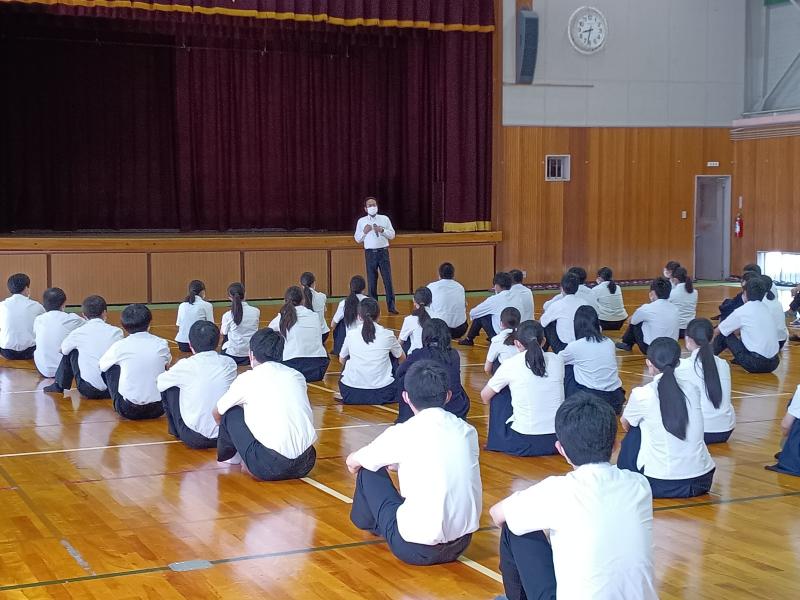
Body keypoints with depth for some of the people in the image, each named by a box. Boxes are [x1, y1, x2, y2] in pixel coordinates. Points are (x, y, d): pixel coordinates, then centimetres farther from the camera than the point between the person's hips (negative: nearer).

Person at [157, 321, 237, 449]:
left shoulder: (186, 365, -11)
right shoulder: (230, 363, -2)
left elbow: (159, 382, 7)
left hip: (193, 438, -3)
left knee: (170, 387, 13)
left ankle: (176, 431, 28)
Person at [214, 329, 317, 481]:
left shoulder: (247, 378, 5)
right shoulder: (297, 376, 15)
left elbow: (217, 413, 23)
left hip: (271, 467, -5)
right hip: (307, 464, 5)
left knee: (231, 413, 13)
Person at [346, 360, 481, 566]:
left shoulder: (404, 433, -11)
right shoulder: (468, 431, 1)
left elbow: (352, 462, 7)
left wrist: (356, 463, 32)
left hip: (416, 549, -5)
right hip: (463, 543, 5)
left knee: (369, 470, 14)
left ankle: (368, 522, 41)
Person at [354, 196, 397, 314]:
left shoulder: (384, 219, 7)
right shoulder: (361, 221, 7)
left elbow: (392, 235, 6)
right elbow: (357, 239, 8)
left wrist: (382, 230, -10)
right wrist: (364, 232, -9)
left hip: (383, 252, 0)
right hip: (370, 253, 0)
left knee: (388, 280, -3)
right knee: (372, 282, 3)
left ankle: (391, 307, 1)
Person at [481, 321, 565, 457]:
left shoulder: (511, 364, -7)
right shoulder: (557, 360, 1)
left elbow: (485, 396, 6)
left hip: (522, 444, -4)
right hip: (557, 441, 4)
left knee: (499, 393, 17)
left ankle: (497, 441, 28)